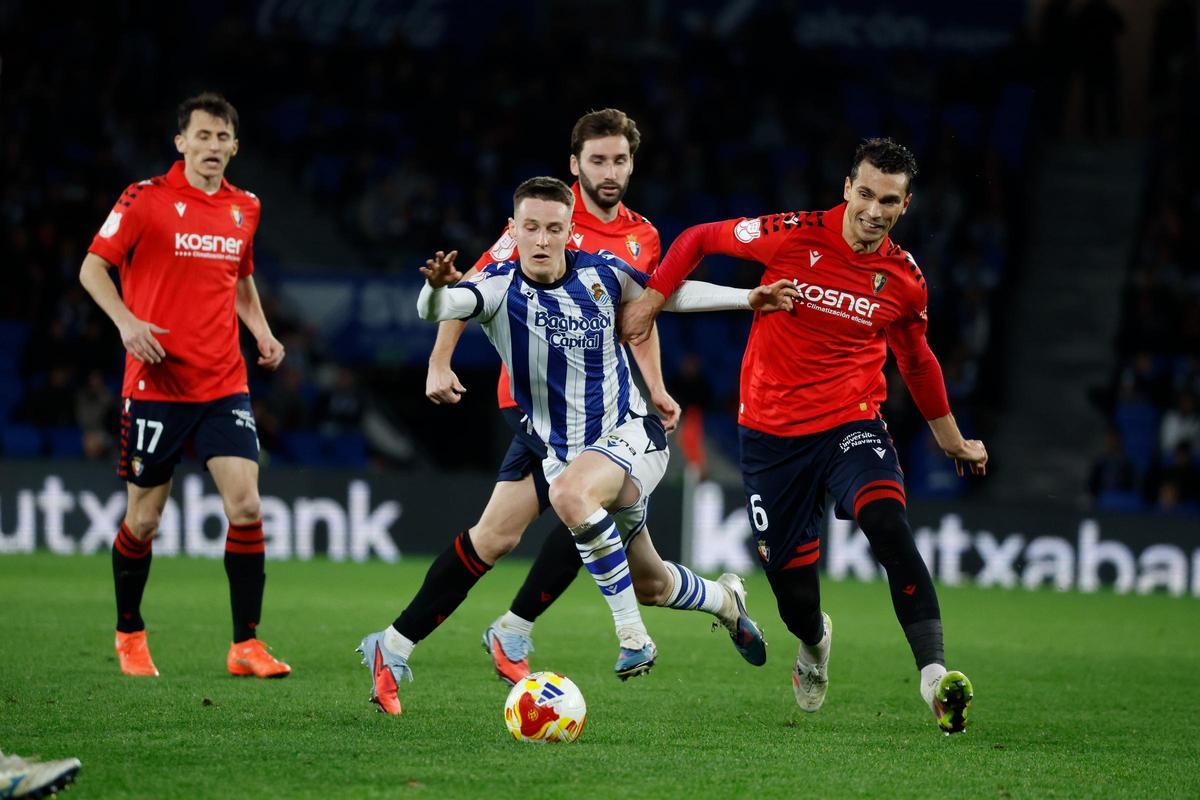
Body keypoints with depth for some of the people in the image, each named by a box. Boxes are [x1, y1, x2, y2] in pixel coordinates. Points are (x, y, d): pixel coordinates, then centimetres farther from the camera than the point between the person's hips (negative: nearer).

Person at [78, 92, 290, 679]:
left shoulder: (244, 208, 10)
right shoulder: (147, 198, -5)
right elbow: (93, 267, -3)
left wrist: (261, 332, 8)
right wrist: (126, 321, -19)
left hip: (224, 384, 3)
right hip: (156, 382, -3)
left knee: (246, 504, -10)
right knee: (144, 517, 5)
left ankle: (246, 644, -3)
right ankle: (129, 635, 26)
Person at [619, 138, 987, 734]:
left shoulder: (905, 280, -2)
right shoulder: (795, 236, -11)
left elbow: (916, 361, 17)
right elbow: (698, 239, 3)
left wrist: (951, 438, 25)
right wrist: (651, 299, -3)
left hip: (851, 422, 0)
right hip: (771, 431, 0)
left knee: (888, 524, -29)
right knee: (789, 577, 3)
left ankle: (934, 674, -37)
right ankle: (813, 641, 44)